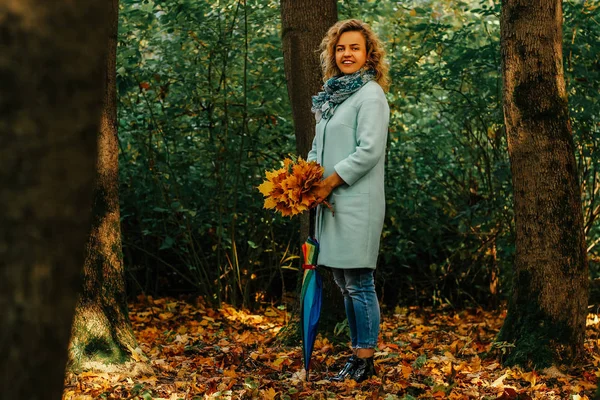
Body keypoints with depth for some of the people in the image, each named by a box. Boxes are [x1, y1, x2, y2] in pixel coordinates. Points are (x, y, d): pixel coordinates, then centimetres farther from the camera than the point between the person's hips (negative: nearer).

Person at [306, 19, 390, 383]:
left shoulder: (371, 96, -8)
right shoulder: (333, 96, 17)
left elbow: (369, 151, -17)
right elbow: (319, 147, 22)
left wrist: (328, 183, -15)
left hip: (357, 202, -9)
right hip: (331, 202, 9)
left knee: (359, 283, -5)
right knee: (344, 283, 12)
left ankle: (366, 360, 1)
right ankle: (358, 354, 20)